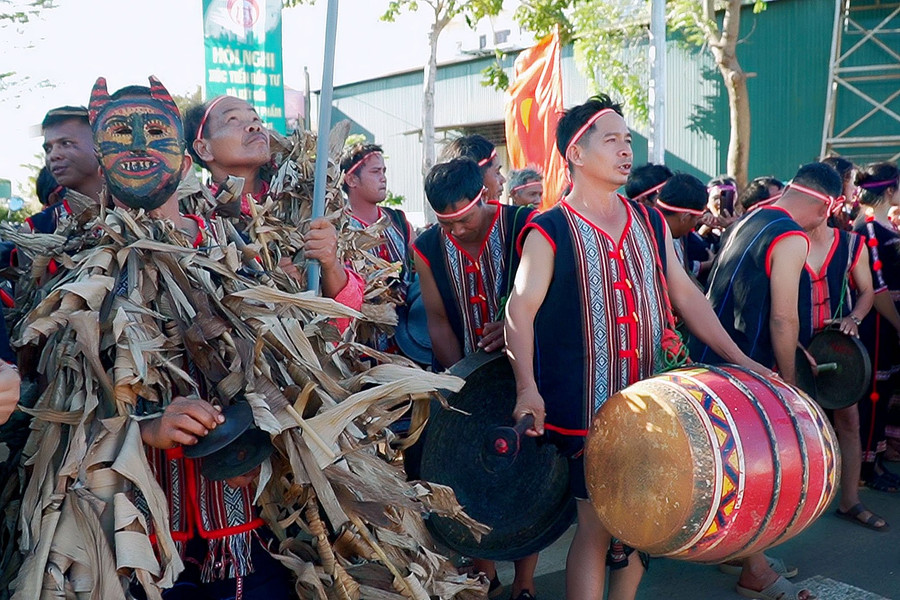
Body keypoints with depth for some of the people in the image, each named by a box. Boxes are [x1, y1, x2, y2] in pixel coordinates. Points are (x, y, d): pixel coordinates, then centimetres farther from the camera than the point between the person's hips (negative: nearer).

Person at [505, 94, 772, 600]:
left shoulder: (650, 224, 10)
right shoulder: (550, 232, -8)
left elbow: (687, 295, 13)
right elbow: (520, 310, -14)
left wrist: (739, 359, 8)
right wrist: (527, 388, -27)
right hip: (587, 408, -5)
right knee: (599, 524, 1)